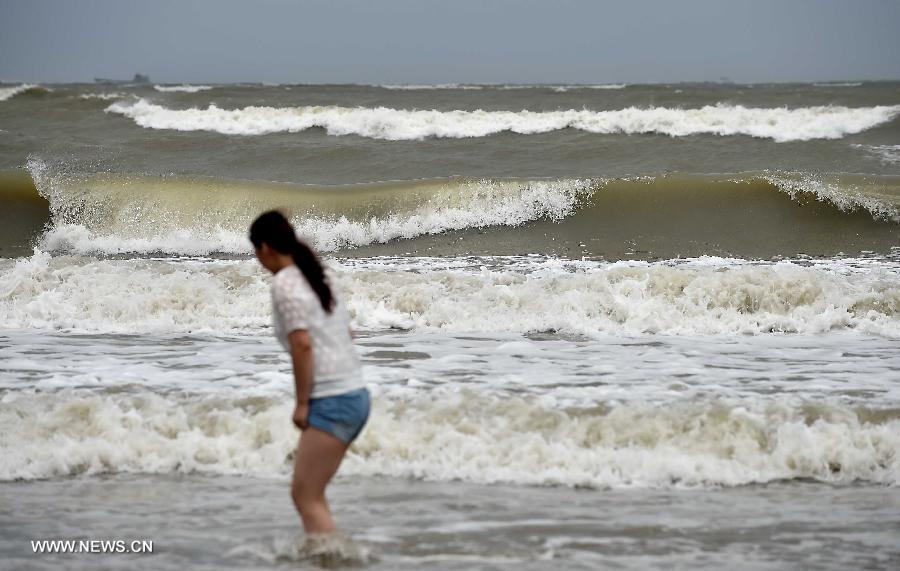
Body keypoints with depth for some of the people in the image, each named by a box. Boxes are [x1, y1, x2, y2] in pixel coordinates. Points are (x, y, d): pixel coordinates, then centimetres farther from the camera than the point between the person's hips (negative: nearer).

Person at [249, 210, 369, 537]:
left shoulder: (285, 284, -11)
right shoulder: (317, 277, 16)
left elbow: (302, 344, -20)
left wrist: (302, 402, -13)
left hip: (331, 403, -9)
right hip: (355, 396, 9)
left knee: (307, 496, -5)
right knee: (308, 492, 16)